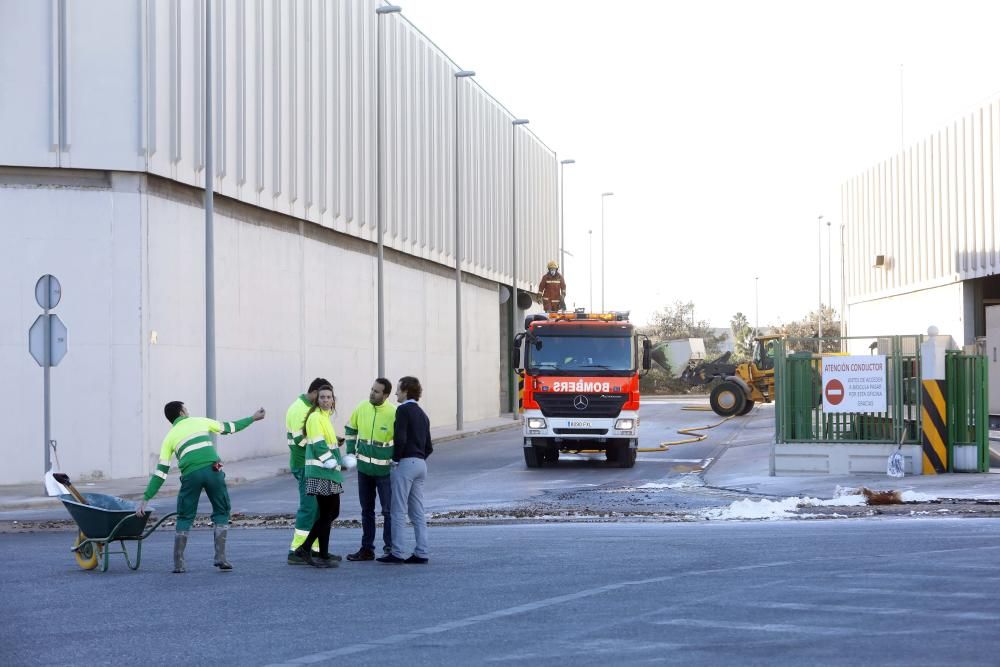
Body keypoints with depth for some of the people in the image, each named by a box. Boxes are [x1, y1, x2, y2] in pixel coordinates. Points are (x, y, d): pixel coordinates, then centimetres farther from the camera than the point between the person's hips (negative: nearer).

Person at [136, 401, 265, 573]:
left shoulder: (169, 438, 19)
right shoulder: (200, 422, 20)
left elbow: (160, 472, 12)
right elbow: (229, 427, 28)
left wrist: (146, 499, 14)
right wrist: (253, 418, 43)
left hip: (190, 475, 0)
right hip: (212, 470, 0)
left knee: (184, 519, 14)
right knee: (221, 514, 16)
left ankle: (178, 564, 7)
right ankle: (220, 558, 7)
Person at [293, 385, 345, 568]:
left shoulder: (325, 417, 18)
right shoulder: (315, 417, -12)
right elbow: (318, 445, -18)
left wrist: (337, 463, 17)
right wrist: (332, 463, -16)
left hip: (329, 472, 10)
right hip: (321, 473, -10)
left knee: (333, 512, 13)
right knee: (326, 514, -4)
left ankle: (305, 548, 17)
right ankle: (323, 557, 3)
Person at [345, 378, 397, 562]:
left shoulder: (393, 413, -16)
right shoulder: (362, 408, -2)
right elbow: (350, 429, 14)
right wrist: (351, 452, 8)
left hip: (384, 470, -5)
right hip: (364, 468, 5)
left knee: (388, 510, 1)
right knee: (367, 510, 13)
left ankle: (390, 549, 10)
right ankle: (367, 549, 21)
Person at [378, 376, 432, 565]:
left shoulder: (403, 410, -8)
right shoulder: (422, 414, 18)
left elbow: (400, 438, -19)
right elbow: (429, 447, 19)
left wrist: (395, 459, -9)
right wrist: (420, 458, 16)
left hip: (405, 463, -8)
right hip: (421, 464, 8)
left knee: (399, 510, -5)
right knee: (417, 512, 9)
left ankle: (396, 553, -5)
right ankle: (421, 553, 6)